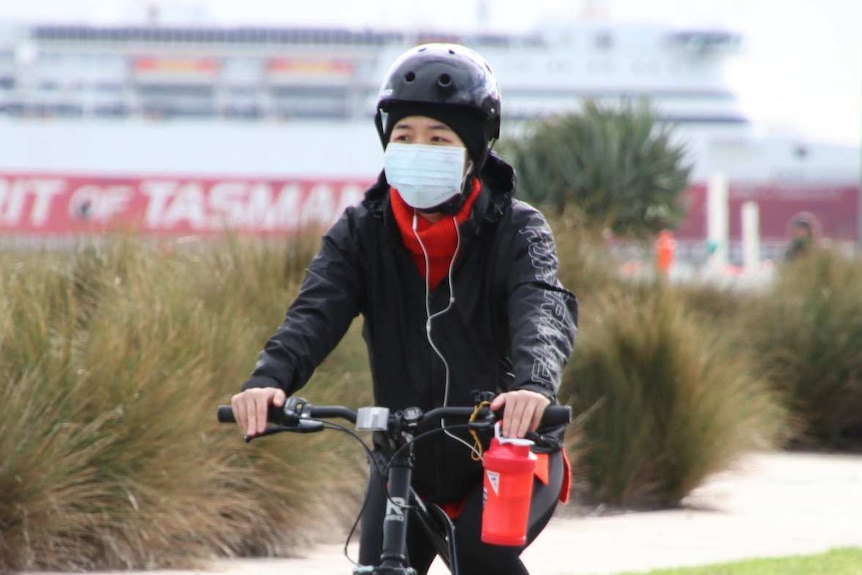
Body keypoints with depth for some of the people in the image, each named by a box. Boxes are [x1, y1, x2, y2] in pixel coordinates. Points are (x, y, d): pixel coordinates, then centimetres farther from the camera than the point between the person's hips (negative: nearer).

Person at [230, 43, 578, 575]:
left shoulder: (516, 230, -13)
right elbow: (314, 314, -22)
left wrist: (535, 383, -55)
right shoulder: (361, 233, -6)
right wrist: (269, 380, -44)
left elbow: (545, 308, -31)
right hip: (406, 462, 4)